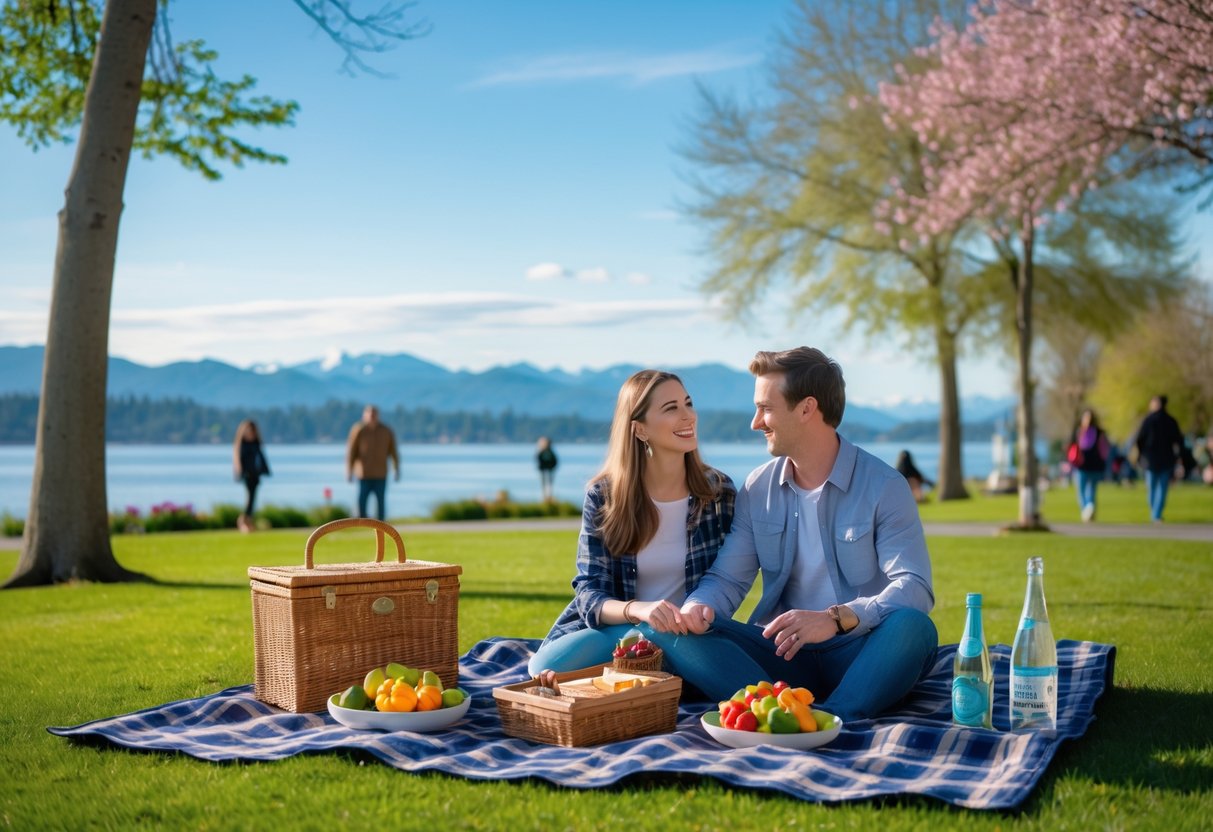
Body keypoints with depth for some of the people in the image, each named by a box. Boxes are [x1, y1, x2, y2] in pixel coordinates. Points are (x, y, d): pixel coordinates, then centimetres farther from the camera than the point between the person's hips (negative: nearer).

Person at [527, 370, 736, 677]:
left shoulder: (719, 491, -3)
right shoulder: (603, 496, -6)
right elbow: (589, 592, -10)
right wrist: (637, 609, -32)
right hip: (616, 628, 1)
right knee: (545, 667, -28)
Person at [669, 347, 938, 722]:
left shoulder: (884, 487, -5)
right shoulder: (757, 489, 9)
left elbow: (914, 589, -16)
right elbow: (727, 579, 8)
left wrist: (836, 618, -33)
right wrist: (700, 606, -18)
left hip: (859, 654, -3)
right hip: (784, 654, 4)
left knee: (913, 627, -35)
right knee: (686, 634, -21)